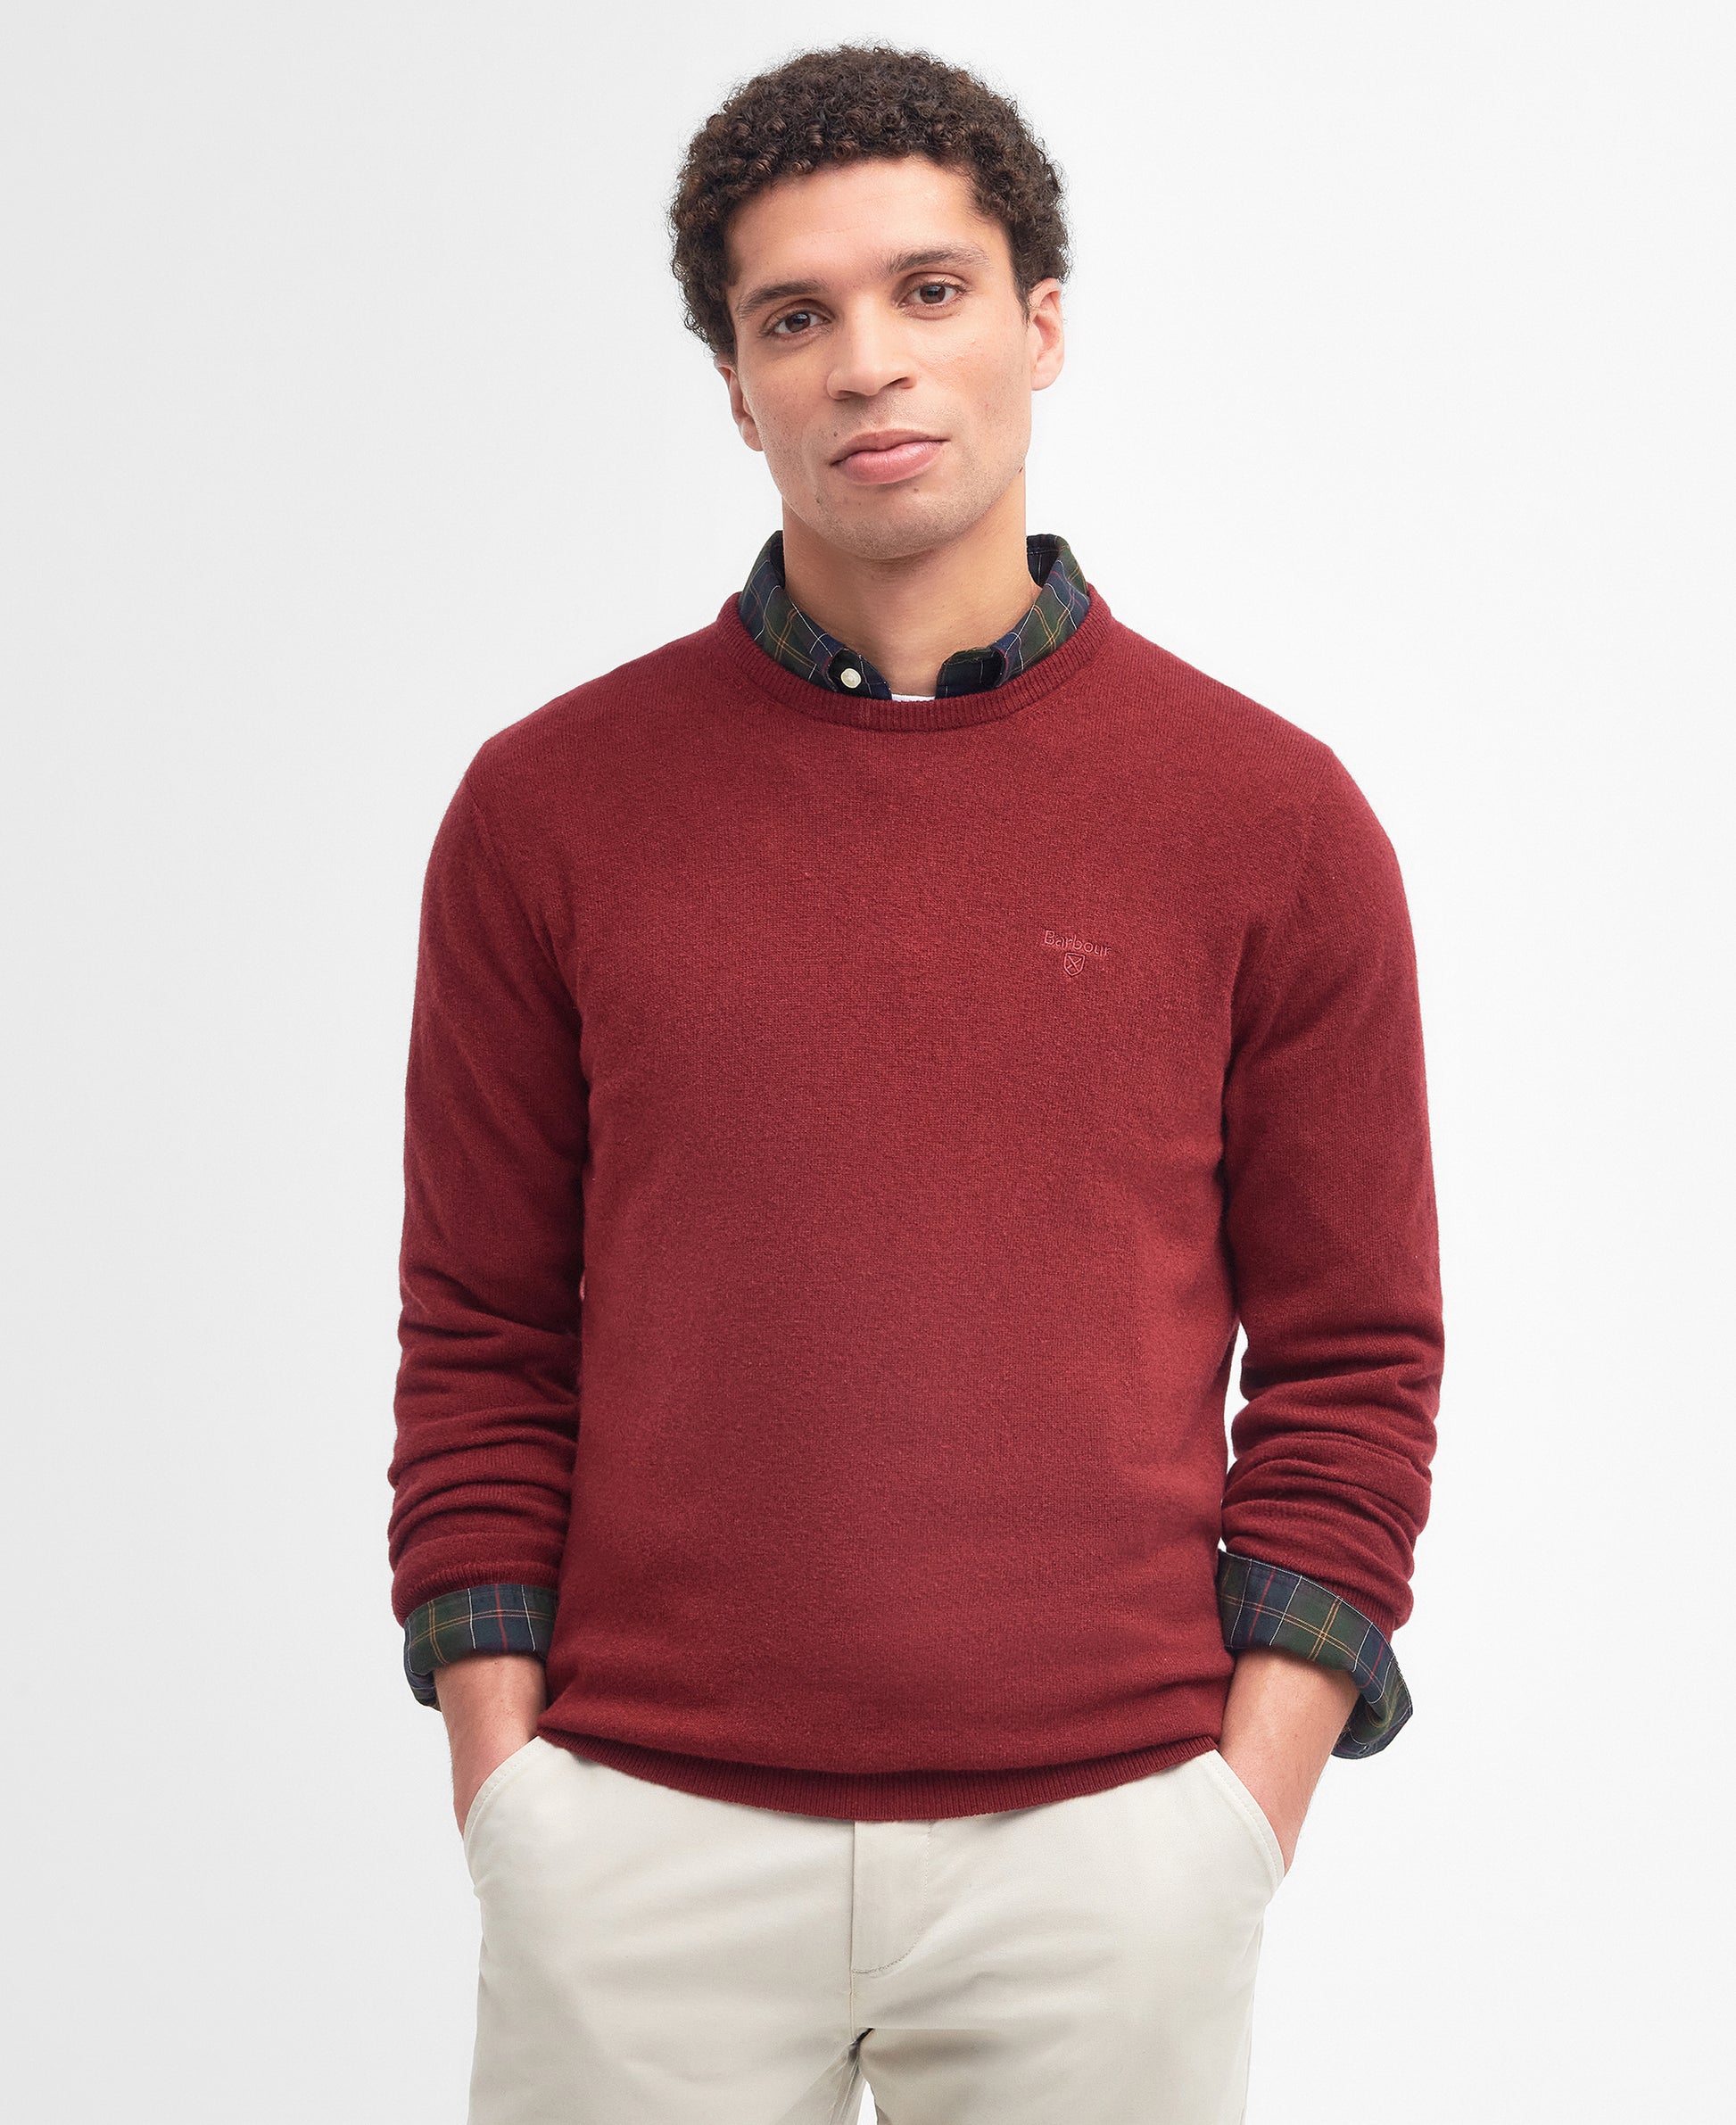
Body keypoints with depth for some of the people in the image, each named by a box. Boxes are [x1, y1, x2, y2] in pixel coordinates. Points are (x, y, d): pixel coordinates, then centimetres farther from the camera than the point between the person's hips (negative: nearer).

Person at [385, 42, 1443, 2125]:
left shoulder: (1271, 814, 1)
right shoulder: (549, 803, 3)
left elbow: (1351, 1363, 3)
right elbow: (484, 1345, 5)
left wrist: (1247, 1816, -4)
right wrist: (503, 1792, -1)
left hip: (1101, 1839, 0)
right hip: (646, 1847, 1)